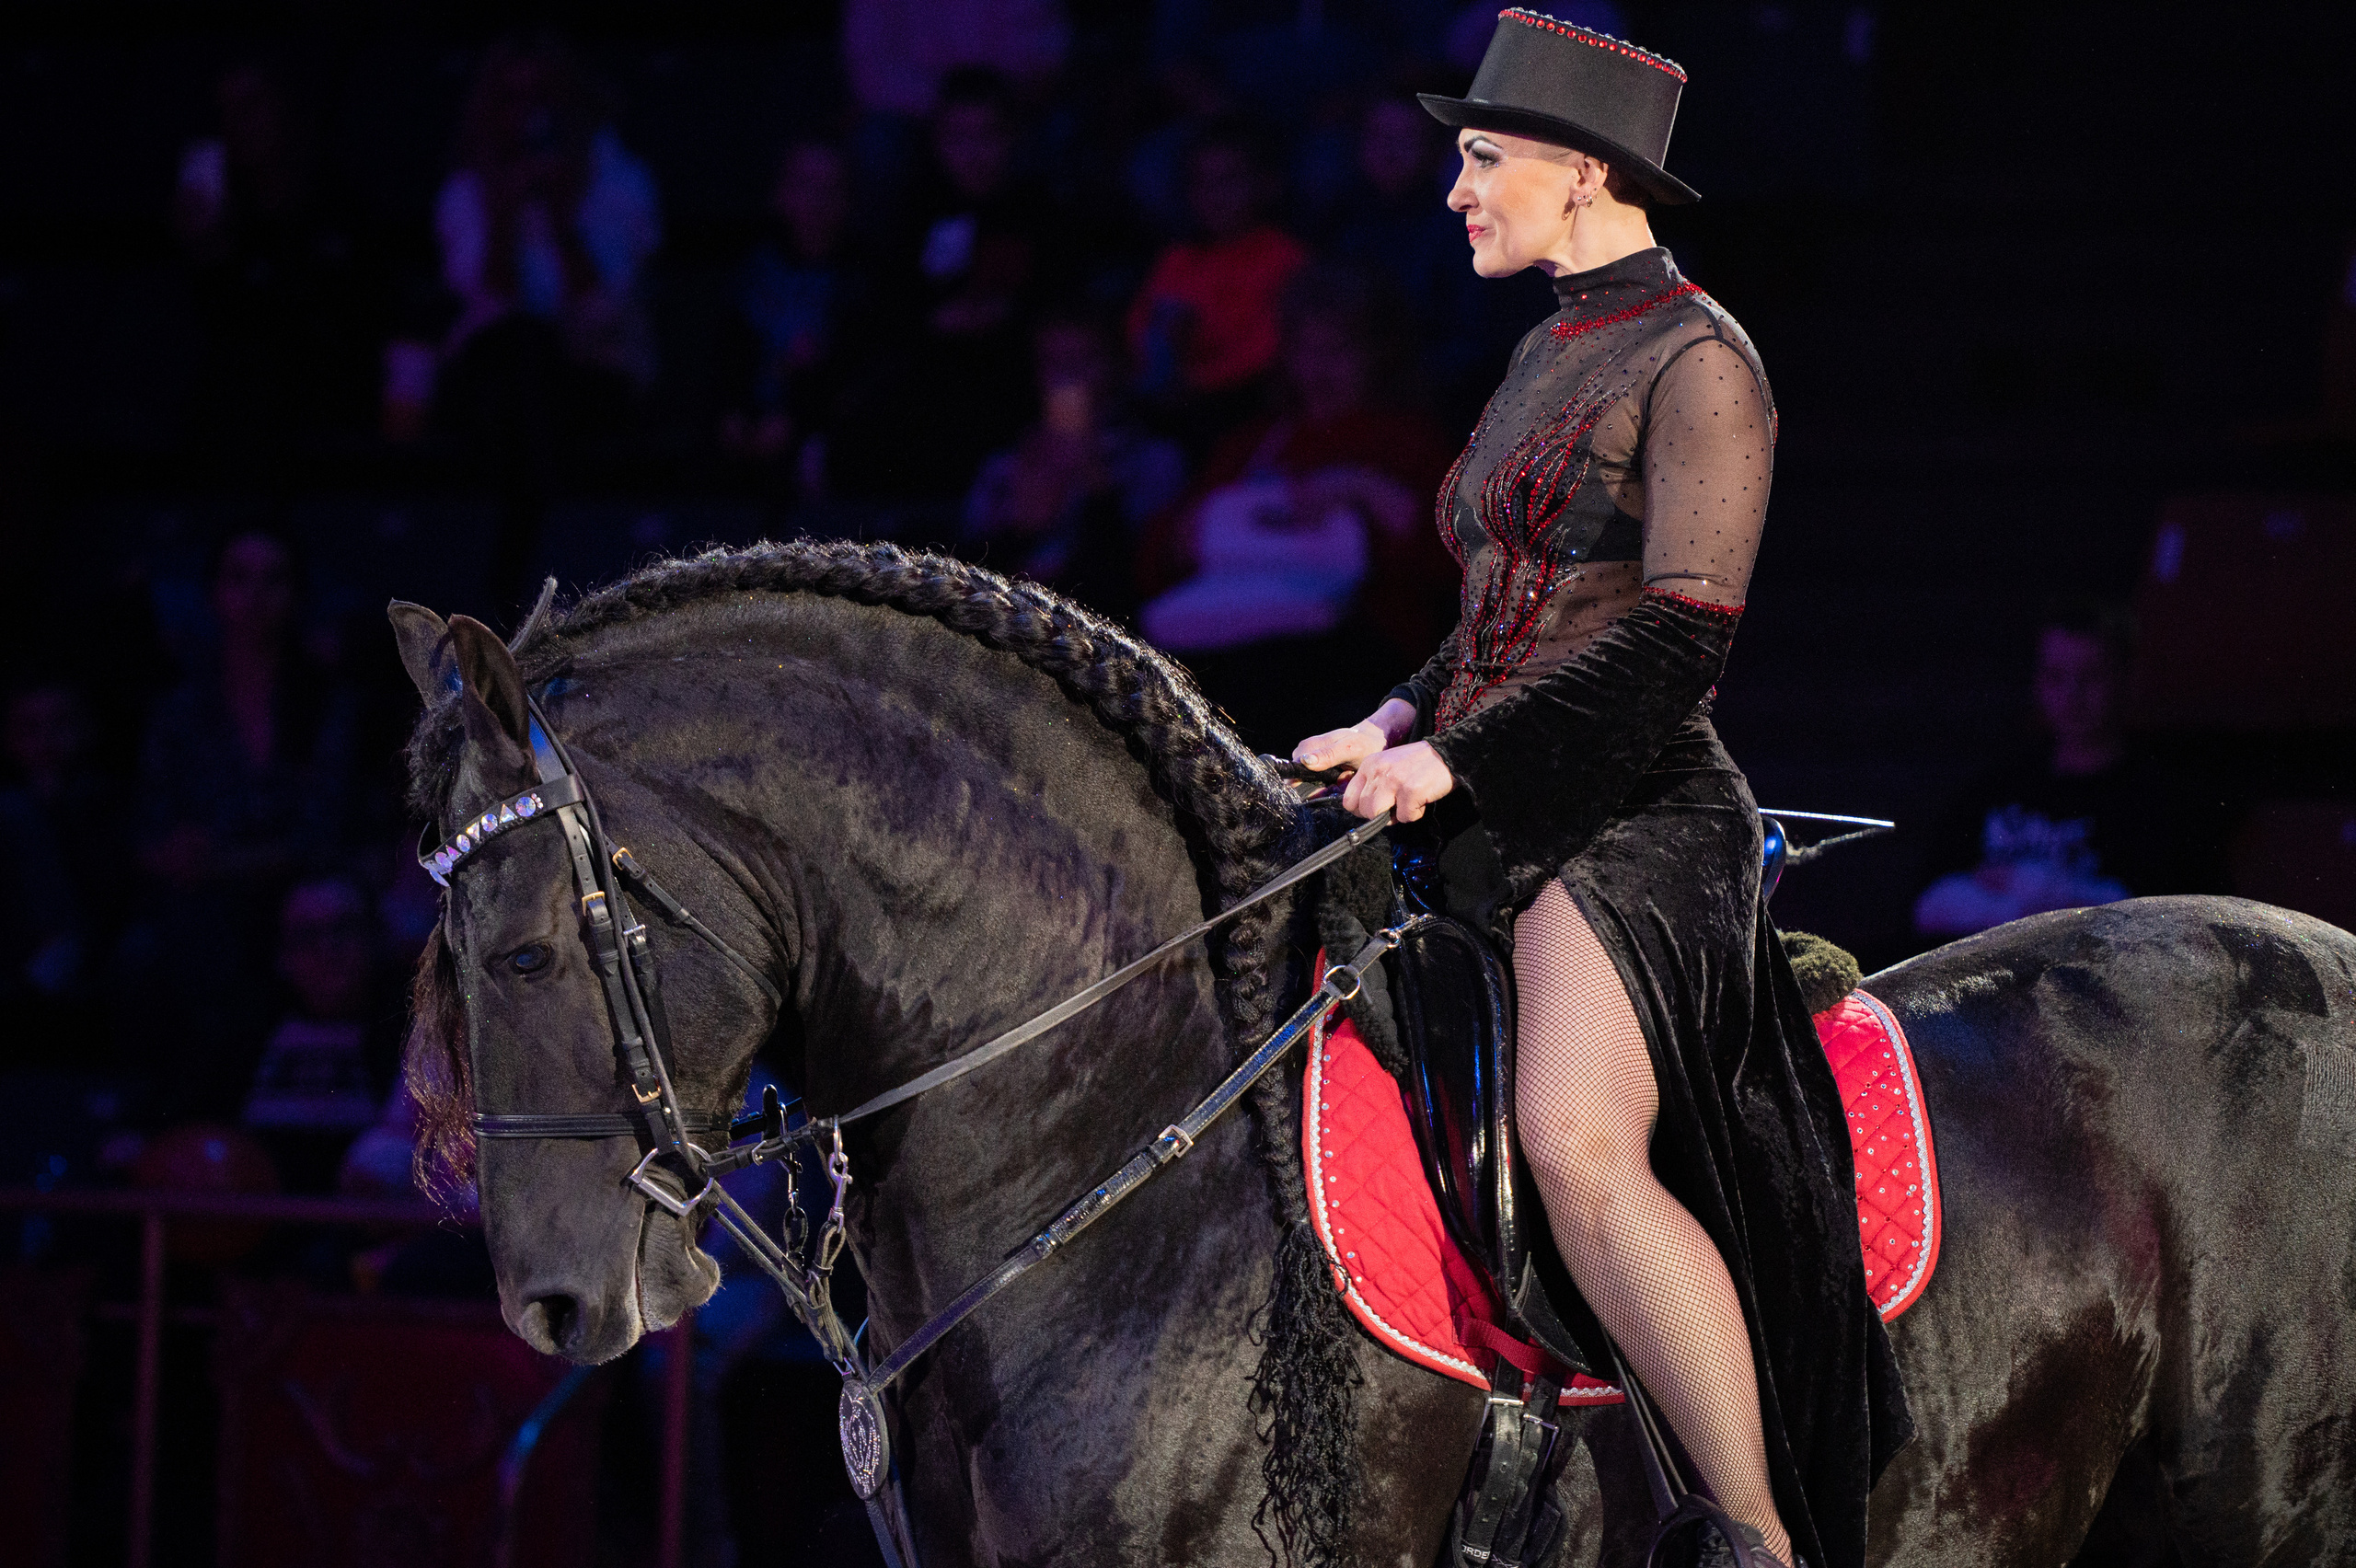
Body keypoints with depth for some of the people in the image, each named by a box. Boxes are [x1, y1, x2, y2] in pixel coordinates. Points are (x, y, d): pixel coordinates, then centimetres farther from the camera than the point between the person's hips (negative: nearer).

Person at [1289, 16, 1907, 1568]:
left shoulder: (1700, 365, -9)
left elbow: (1676, 643, -16)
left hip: (1635, 821, -10)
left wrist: (1457, 756, -20)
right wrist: (1405, 717, 8)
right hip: (1501, 828, 10)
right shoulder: (1550, 356, 17)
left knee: (1579, 1145, -30)